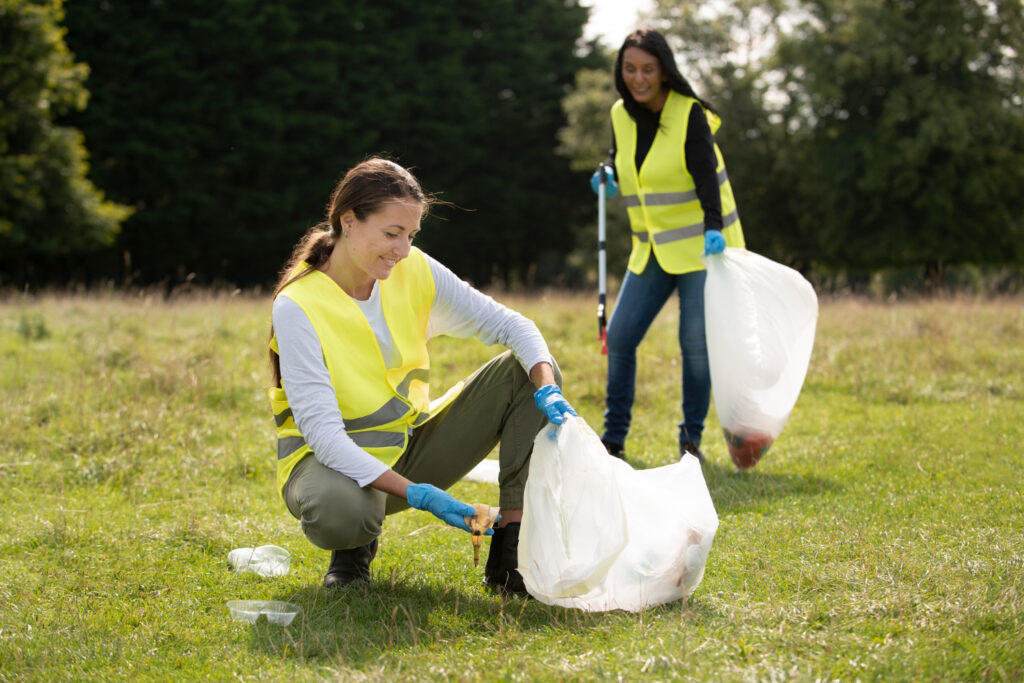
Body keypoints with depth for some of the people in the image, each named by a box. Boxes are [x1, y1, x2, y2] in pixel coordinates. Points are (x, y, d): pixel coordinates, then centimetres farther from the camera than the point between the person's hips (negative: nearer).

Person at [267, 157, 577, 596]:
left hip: (412, 450, 6)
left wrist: (549, 391, -26)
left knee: (526, 371, -11)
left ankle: (509, 557, -13)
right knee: (341, 512, -43)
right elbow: (322, 431, -28)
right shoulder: (297, 307, -21)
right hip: (332, 459, -6)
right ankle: (355, 546, -2)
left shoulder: (415, 272, -6)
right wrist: (415, 495, -37)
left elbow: (509, 325, -4)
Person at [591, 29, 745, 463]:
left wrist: (713, 227, -41)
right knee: (619, 336, 0)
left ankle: (691, 440, 9)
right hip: (653, 249, 6)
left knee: (696, 343, -6)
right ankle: (613, 438, 12)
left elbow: (706, 173, -25)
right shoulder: (621, 115, 3)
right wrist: (607, 173, -4)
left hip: (700, 245, -6)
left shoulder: (689, 114, -14)